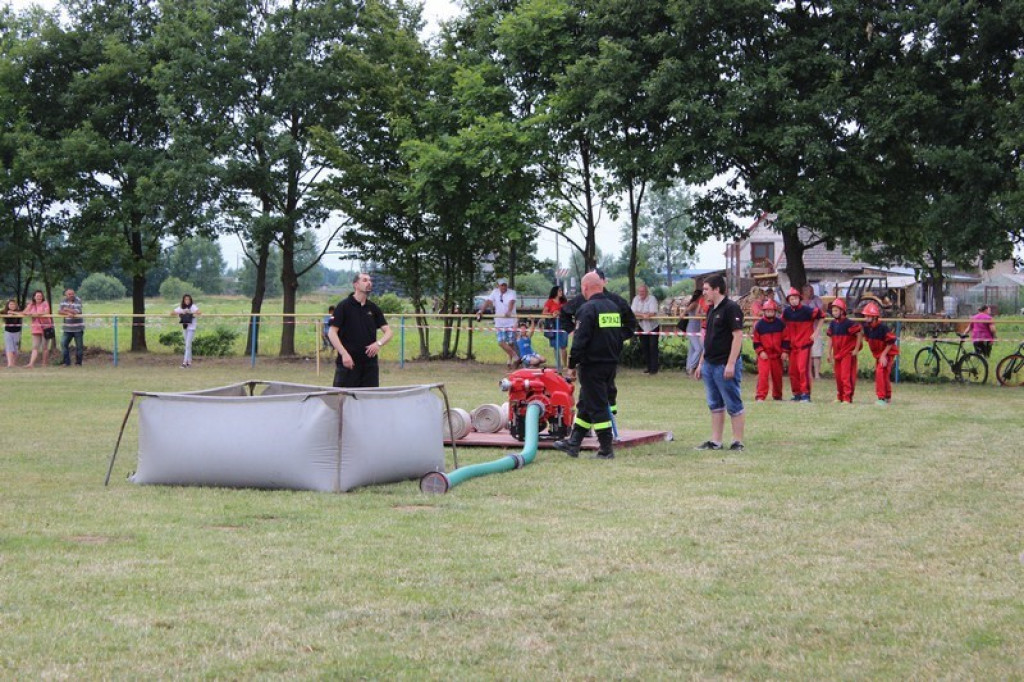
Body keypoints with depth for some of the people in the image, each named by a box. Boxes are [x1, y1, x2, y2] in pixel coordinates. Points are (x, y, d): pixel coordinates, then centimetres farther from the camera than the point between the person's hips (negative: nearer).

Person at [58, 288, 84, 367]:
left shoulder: (78, 301, -8)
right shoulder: (64, 301, 6)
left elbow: (76, 312, -19)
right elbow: (59, 311, -3)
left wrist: (66, 309, -10)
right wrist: (68, 313, -19)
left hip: (78, 328, -4)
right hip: (67, 328, 4)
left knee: (79, 346, 0)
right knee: (63, 344, -2)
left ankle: (78, 362, 11)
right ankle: (66, 362, 6)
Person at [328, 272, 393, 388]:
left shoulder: (373, 308, 11)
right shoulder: (344, 306, -3)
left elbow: (388, 332, 11)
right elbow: (332, 332, -8)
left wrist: (379, 343, -10)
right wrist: (344, 353, -19)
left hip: (370, 363, 5)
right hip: (348, 362, -5)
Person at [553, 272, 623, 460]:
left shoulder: (587, 309, -15)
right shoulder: (614, 307, 11)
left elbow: (580, 340, -17)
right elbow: (620, 337, 17)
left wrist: (572, 364, -9)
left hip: (592, 366, -8)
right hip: (611, 364, 8)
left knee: (597, 407, -3)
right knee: (586, 404, 17)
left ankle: (606, 449, -4)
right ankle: (573, 443, 24)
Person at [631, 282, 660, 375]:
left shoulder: (652, 299, -12)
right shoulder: (636, 299, 2)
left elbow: (652, 314, -21)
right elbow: (633, 312, -8)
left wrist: (639, 314, -18)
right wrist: (644, 315, -22)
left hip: (653, 326, -5)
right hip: (642, 327, 5)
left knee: (653, 346, -8)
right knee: (644, 347, 7)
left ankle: (654, 368, -5)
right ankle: (649, 367, 17)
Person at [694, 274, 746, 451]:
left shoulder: (731, 308, -12)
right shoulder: (711, 310, 15)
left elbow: (738, 336, -17)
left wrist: (731, 364, -21)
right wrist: (701, 363, 20)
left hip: (725, 365, -9)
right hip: (710, 364, 9)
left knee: (734, 406, -2)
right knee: (715, 406, 13)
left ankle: (738, 442, 4)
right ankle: (715, 441, 18)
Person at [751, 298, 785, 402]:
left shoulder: (780, 324, 3)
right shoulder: (759, 324, -1)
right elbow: (756, 341, 1)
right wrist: (760, 351, -10)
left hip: (777, 354, 2)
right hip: (764, 355, -2)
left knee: (777, 376, 9)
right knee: (763, 374, -14)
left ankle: (777, 396, 25)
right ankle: (760, 396, -13)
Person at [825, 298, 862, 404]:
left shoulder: (849, 323, -15)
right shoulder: (832, 324, 6)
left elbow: (859, 335, -13)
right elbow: (830, 338, 13)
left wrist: (856, 350, -12)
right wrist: (829, 353, 13)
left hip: (848, 353, -7)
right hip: (837, 353, 7)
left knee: (846, 376, -10)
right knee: (838, 376, 13)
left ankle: (847, 397, -7)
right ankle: (839, 397, 25)